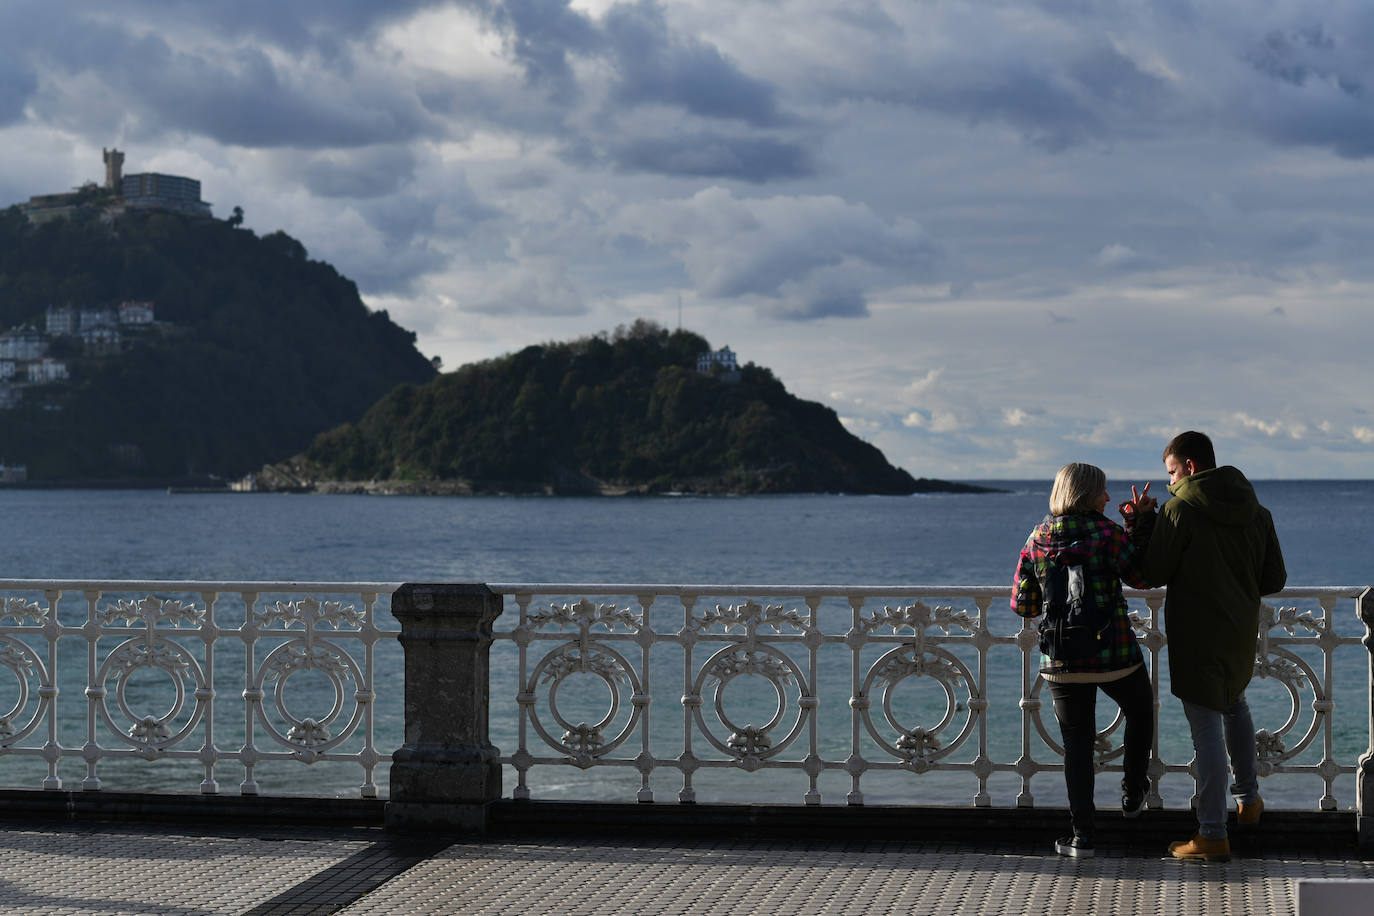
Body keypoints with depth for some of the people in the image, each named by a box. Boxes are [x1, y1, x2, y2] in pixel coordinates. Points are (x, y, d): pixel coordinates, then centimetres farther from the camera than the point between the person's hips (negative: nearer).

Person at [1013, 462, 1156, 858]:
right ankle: (1133, 793, 40)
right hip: (1115, 656, -2)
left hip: (1063, 662, 2)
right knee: (1140, 712, 28)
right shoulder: (1106, 533, -11)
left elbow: (1022, 605, 4)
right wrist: (1144, 522, 5)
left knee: (1077, 745, 11)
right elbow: (1143, 576, 1)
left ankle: (1082, 836, 8)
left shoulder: (1037, 540, 0)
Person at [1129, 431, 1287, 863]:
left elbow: (1153, 574, -11)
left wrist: (1139, 524, 1)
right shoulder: (1257, 513, 5)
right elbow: (1275, 579, 7)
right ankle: (1248, 800, 41)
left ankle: (1213, 835, -4)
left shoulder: (1181, 510, -14)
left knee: (1206, 729, -5)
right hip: (1242, 633, 6)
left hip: (1196, 635, -6)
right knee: (1234, 706, 31)